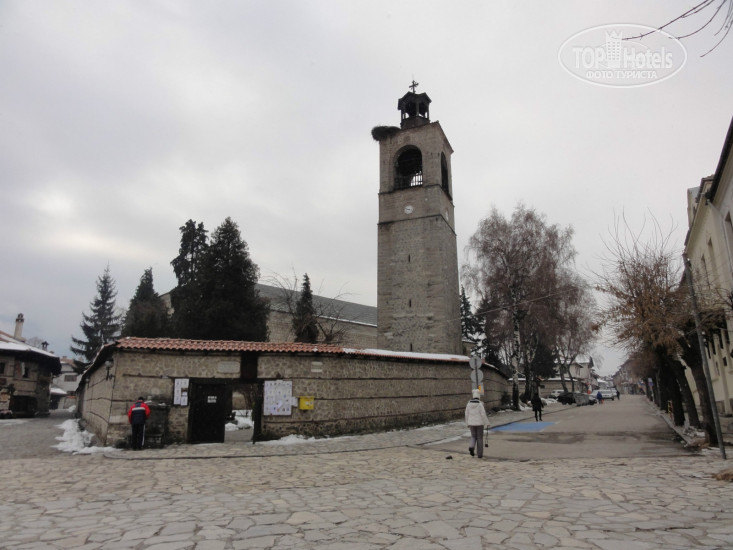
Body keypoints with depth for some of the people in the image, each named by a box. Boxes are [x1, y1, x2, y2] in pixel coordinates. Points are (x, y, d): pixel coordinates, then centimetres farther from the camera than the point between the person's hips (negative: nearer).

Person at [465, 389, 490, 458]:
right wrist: (487, 423, -2)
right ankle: (480, 454, 12)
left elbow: (467, 414, 2)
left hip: (472, 423, 3)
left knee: (473, 436, 17)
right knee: (480, 438, 9)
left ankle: (471, 447, -11)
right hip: (479, 423, -3)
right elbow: (483, 414, -14)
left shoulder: (469, 403, -1)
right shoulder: (480, 403, -13)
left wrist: (467, 423, 12)